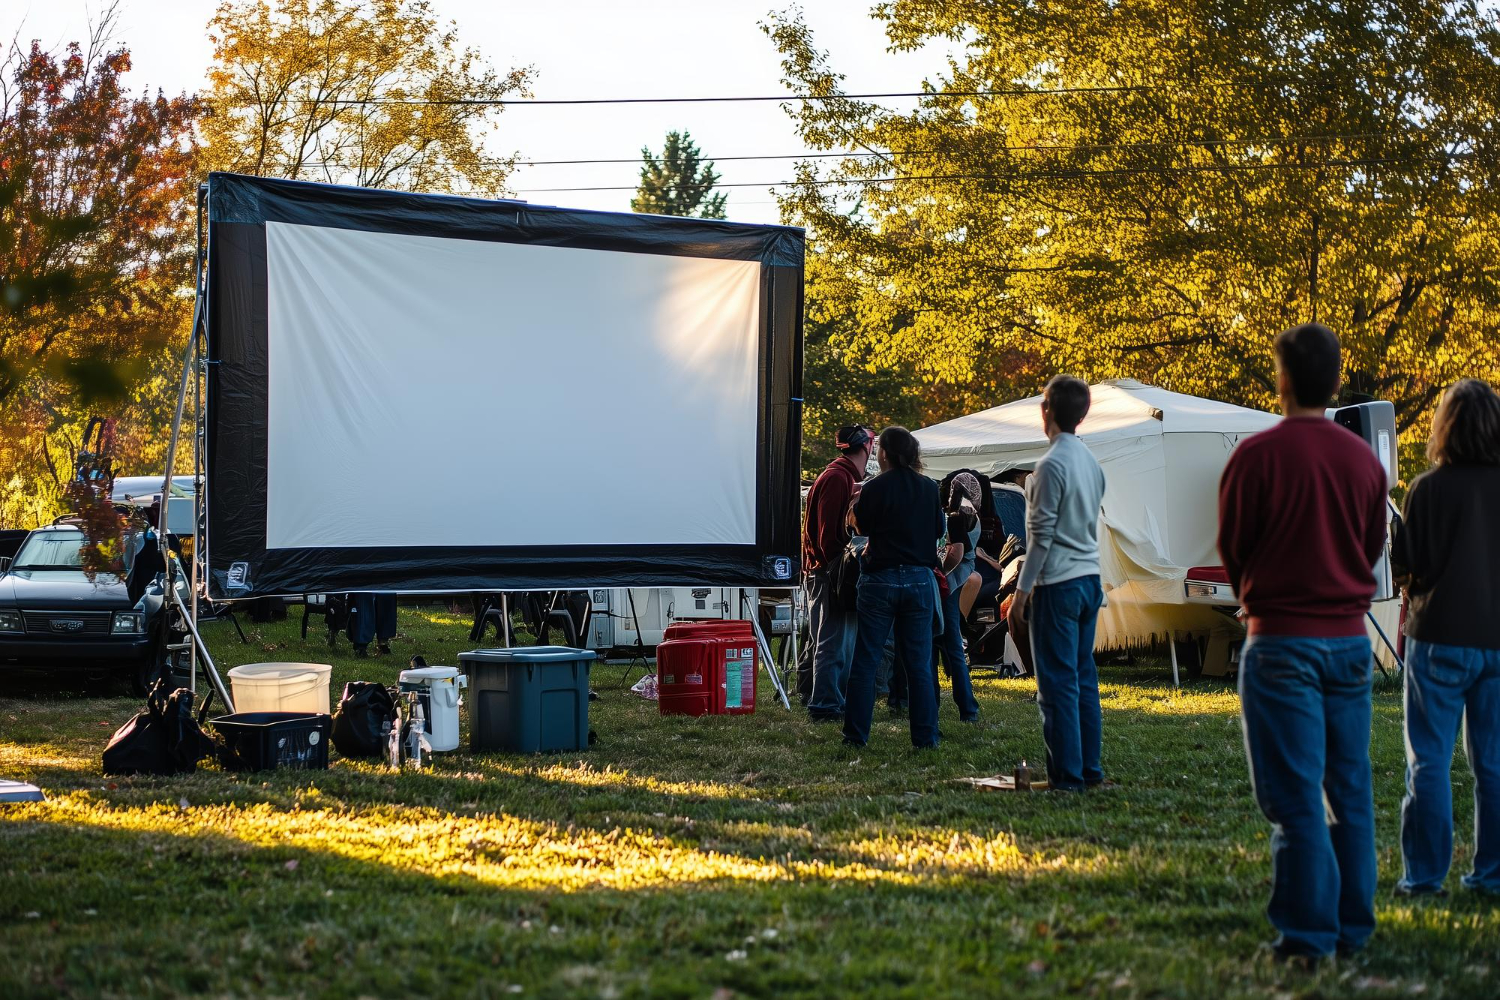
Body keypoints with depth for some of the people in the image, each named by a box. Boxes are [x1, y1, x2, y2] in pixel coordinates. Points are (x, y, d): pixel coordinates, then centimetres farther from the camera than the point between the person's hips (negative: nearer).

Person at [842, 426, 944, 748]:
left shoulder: (875, 488, -9)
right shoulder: (929, 488, 2)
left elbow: (862, 527, 4)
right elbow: (939, 530, 15)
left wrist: (856, 502, 20)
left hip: (880, 579, -3)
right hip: (920, 579, 3)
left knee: (865, 662, 4)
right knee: (919, 664, 7)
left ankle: (856, 735, 4)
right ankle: (925, 737, 7)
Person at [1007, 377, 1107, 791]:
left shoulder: (1052, 465, -14)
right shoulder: (1091, 462, 12)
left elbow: (1042, 535, -16)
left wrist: (1021, 593, -12)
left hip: (1058, 585, -9)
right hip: (1090, 579, 9)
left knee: (1058, 683, -5)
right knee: (1084, 677, 13)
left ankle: (1067, 775, -5)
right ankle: (1090, 768, 16)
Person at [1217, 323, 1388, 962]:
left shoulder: (1257, 454, -11)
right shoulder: (1364, 459, 4)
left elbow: (1231, 547, -2)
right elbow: (1373, 546, 13)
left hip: (1282, 642, -5)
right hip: (1350, 639, 5)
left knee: (1294, 796, -2)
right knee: (1350, 790, 11)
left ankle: (1307, 932, -1)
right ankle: (1353, 927, 16)